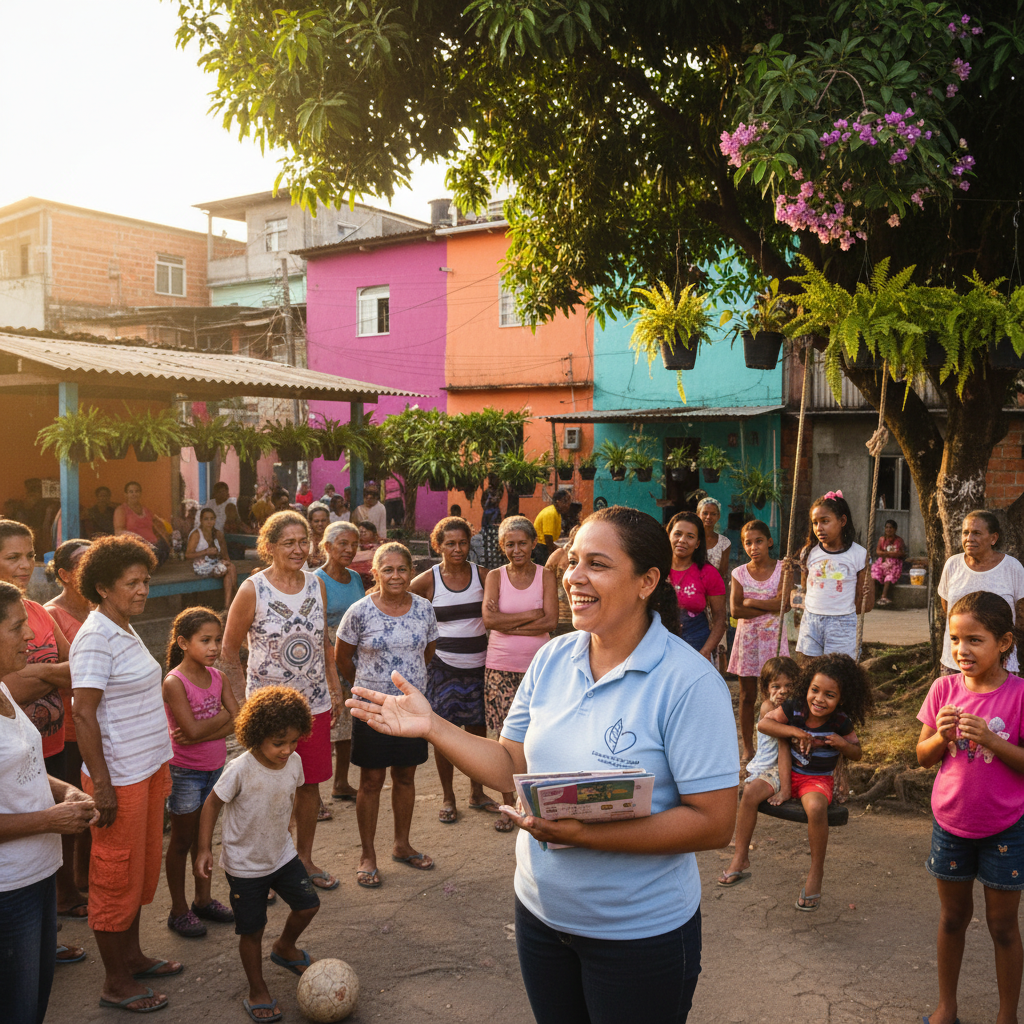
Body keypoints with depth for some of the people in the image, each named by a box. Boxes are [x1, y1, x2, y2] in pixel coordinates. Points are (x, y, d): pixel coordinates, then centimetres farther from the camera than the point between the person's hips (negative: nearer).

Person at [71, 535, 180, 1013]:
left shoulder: (125, 630, 10)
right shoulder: (96, 637, -18)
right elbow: (84, 713, -21)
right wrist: (101, 785, -22)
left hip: (147, 768, 9)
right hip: (119, 777, -9)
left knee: (143, 867, 19)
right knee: (117, 876, 4)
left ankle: (132, 956, 35)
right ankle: (115, 984, 17)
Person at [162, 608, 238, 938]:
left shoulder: (216, 677, 0)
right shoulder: (174, 682, -19)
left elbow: (239, 723, -8)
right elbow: (192, 729, -26)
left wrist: (201, 733, -20)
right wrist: (223, 716, -11)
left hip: (214, 767, 6)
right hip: (185, 771, -6)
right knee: (182, 841, 7)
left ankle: (203, 899, 32)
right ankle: (179, 910, 21)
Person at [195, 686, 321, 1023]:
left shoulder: (294, 762, -11)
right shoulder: (241, 770, -28)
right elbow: (212, 804, -15)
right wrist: (205, 849, -14)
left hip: (282, 854, 5)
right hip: (245, 864, -5)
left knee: (308, 905, 10)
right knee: (252, 930, 5)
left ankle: (285, 948, 41)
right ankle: (257, 992, 26)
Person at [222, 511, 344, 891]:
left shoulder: (316, 585, 3)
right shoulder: (252, 590, -10)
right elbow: (229, 653, -4)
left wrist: (335, 688, 12)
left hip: (314, 704, 4)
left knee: (310, 784, 12)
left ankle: (305, 859, 30)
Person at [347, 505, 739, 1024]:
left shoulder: (690, 683, -21)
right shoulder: (552, 659, -2)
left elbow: (713, 824, -22)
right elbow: (511, 768, 4)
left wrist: (585, 833, -29)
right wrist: (430, 725, -9)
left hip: (639, 936, -5)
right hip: (540, 913, 5)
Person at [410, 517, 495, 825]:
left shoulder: (482, 575, 2)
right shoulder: (428, 580, -3)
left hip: (478, 663, 2)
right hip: (443, 664, -2)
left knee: (477, 729, 10)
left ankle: (476, 792, 27)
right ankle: (447, 797, 18)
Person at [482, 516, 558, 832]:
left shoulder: (545, 575, 3)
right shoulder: (495, 576, 4)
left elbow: (551, 622, -8)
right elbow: (489, 619, -11)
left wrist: (508, 623, -12)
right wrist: (532, 615, -12)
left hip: (537, 664, 0)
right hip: (500, 666, 1)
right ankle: (508, 805, 16)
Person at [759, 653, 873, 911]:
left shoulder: (841, 723, -7)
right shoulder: (795, 709, -7)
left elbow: (857, 754, 5)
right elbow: (763, 724, -7)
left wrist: (842, 744, -18)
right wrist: (795, 731, -18)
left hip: (819, 779, -2)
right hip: (787, 773, 3)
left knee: (816, 807, -36)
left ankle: (816, 871, -15)